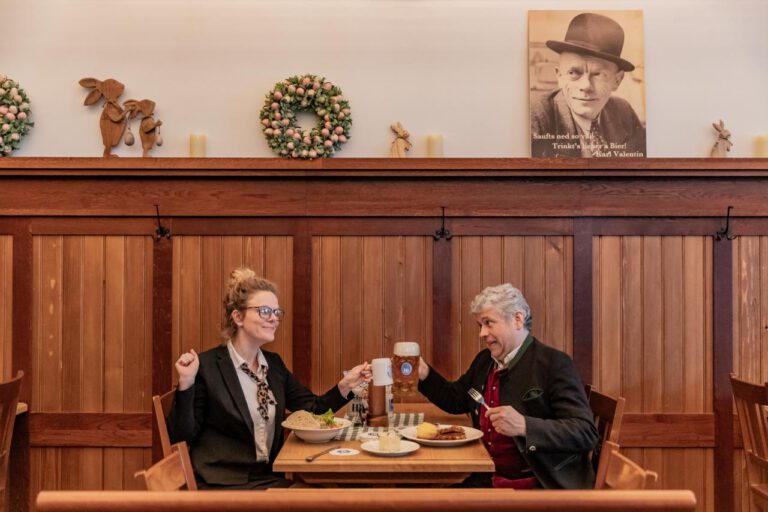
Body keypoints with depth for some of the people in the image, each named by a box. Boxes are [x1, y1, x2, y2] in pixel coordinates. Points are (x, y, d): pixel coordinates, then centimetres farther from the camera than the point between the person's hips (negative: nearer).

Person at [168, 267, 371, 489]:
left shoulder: (274, 363, 11)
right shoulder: (207, 365, -9)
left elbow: (311, 408, 14)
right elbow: (181, 437, -8)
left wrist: (346, 385, -1)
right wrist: (186, 384, -21)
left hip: (270, 477, 7)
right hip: (222, 483, -7)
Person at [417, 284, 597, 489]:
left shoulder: (554, 363, -11)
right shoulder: (484, 360, 11)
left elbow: (586, 433, -18)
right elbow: (456, 399, 26)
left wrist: (524, 426, -30)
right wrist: (424, 373, 8)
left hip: (544, 486, -6)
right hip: (489, 480, 7)